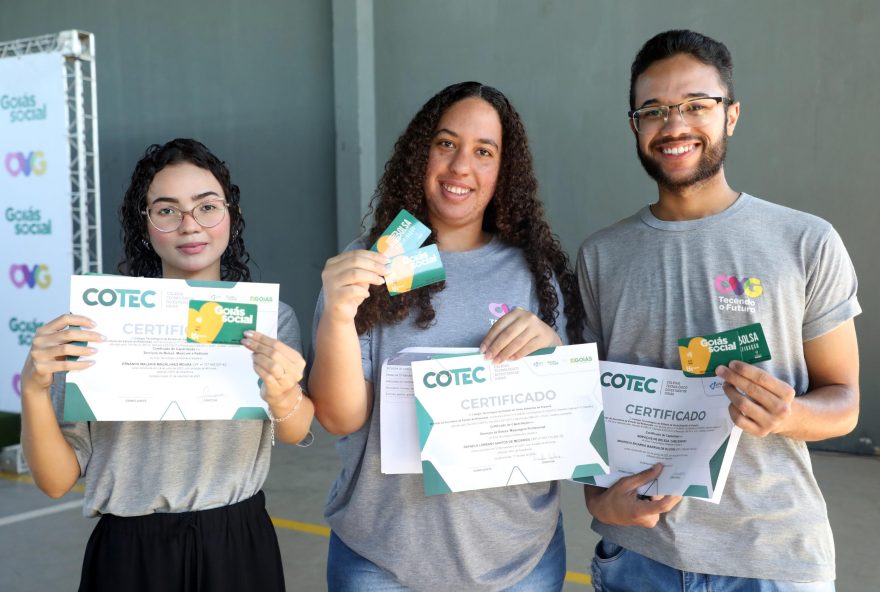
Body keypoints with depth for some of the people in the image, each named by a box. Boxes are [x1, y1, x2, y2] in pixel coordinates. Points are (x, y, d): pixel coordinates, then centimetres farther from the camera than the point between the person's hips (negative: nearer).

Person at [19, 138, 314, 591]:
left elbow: (295, 433, -19)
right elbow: (57, 481, -3)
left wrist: (283, 395, -41)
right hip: (130, 554, -1)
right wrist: (33, 390, -21)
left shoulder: (270, 318, -1)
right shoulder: (101, 321, -5)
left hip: (240, 548, 1)